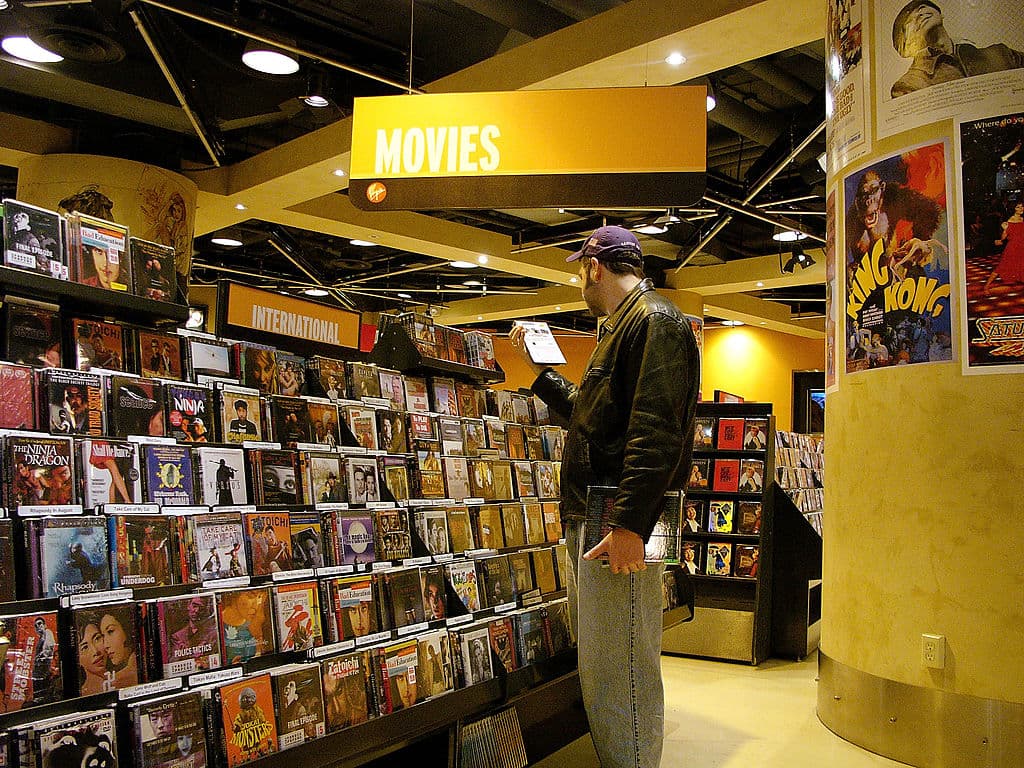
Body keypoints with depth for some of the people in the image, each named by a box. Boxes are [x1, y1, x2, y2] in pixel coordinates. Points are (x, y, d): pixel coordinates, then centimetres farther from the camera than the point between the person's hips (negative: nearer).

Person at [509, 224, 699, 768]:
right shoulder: (620, 329, 24)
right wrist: (538, 371, 39)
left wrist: (629, 524, -28)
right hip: (589, 519, 11)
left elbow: (656, 431, -22)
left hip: (622, 526, -11)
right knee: (595, 668, 17)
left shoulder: (656, 321, -9)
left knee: (618, 677, -7)